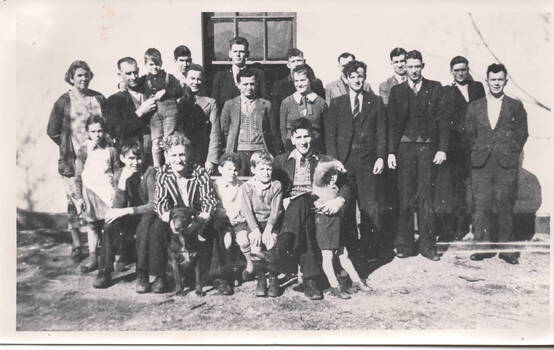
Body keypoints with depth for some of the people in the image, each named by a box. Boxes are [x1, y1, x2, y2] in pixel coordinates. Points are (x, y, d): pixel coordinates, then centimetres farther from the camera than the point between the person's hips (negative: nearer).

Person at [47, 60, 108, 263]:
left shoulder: (99, 99, 9)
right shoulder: (63, 102, 0)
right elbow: (52, 131, 4)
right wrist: (69, 147, 0)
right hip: (73, 161, -2)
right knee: (74, 202, 0)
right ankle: (76, 245, 9)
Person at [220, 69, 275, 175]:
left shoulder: (265, 104, 9)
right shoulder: (230, 105, 10)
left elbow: (271, 131, 11)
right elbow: (224, 130, 15)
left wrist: (269, 153, 7)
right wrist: (230, 148, 12)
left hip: (260, 152, 0)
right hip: (238, 152, 0)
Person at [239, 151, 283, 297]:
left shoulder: (276, 185, 1)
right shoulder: (246, 187, 0)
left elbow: (275, 210, -7)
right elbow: (247, 211, -10)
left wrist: (268, 228, -22)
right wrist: (255, 229, -24)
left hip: (271, 224, 0)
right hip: (253, 224, 0)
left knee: (271, 240, -28)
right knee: (255, 241, -28)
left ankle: (273, 278, -14)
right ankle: (260, 278, -15)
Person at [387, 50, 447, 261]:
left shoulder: (435, 88, 8)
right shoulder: (397, 91, 10)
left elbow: (442, 120, 5)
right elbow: (392, 123, 7)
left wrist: (442, 148, -4)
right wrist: (391, 152, -1)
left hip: (428, 147, 0)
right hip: (405, 147, 0)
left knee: (426, 198, 0)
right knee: (405, 199, 0)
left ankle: (427, 245, 7)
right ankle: (404, 245, 8)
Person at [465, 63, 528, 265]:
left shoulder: (516, 106, 9)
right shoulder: (475, 107, 13)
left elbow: (522, 133, 8)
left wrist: (511, 153, 1)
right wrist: (478, 151, 6)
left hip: (506, 164, -1)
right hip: (481, 164, 1)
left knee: (505, 206, 1)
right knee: (481, 206, -1)